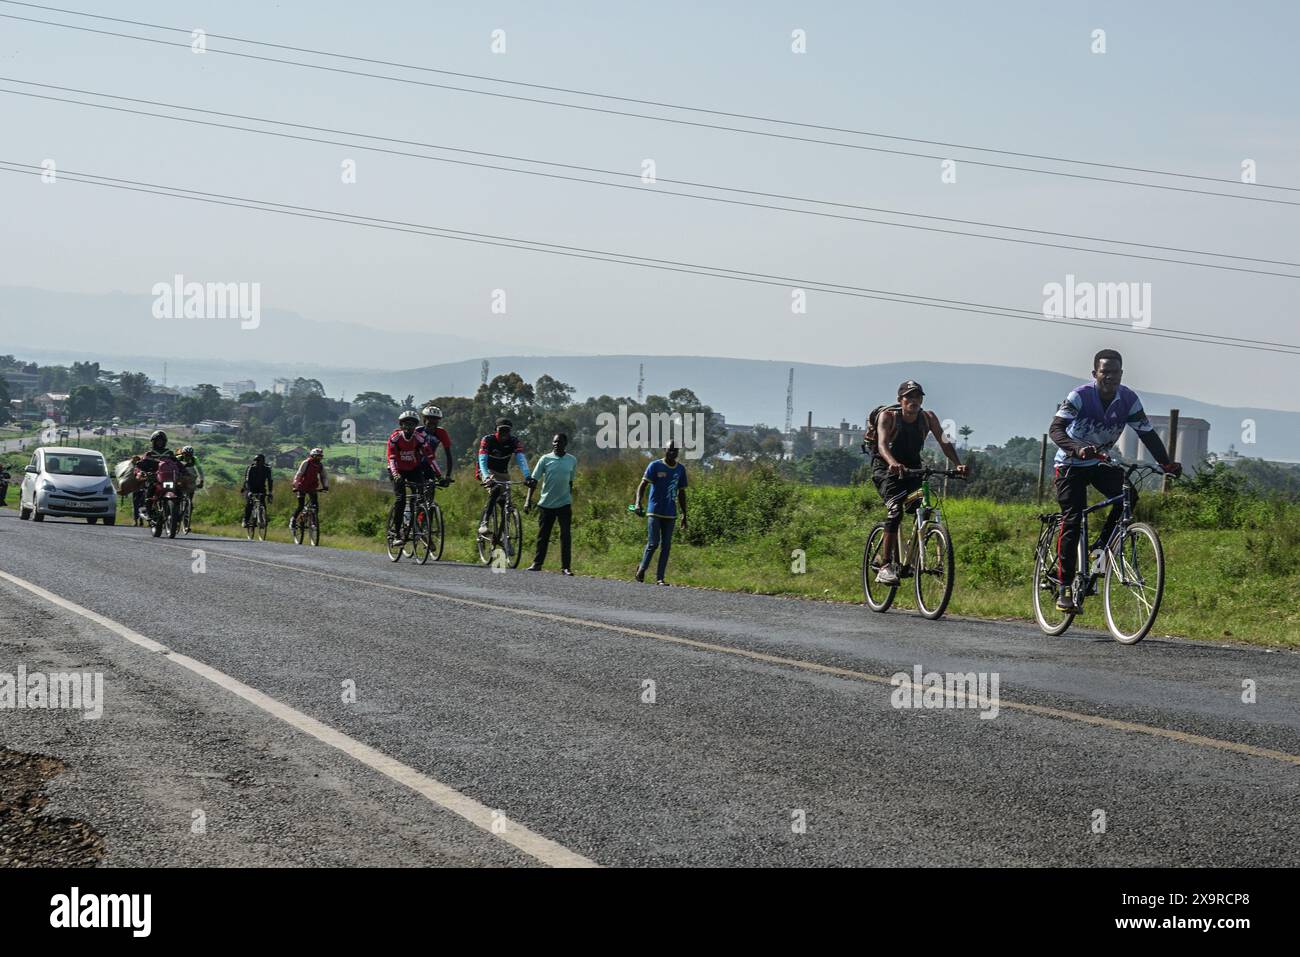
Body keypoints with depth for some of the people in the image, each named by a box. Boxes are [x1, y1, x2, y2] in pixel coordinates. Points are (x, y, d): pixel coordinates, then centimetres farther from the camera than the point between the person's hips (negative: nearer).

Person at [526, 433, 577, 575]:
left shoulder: (572, 461, 4)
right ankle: (537, 563, 17)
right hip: (546, 503, 0)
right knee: (542, 535, 6)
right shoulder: (545, 459, -2)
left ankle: (566, 566, -2)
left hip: (564, 504, 0)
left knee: (566, 536, -4)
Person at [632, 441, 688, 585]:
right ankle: (642, 569, 13)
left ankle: (659, 577, 3)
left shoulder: (681, 469, 10)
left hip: (670, 514, 4)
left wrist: (684, 515, 14)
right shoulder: (655, 466, -4)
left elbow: (681, 493, 16)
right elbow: (643, 485, -10)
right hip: (655, 512, -4)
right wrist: (638, 502, -27)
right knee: (653, 543, -8)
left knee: (666, 546, 1)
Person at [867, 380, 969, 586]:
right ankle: (886, 566, -26)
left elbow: (944, 442, -18)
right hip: (886, 468, -5)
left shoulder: (928, 418, -7)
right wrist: (893, 463, -55)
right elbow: (882, 444, -34)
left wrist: (957, 464, -37)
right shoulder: (888, 416, -18)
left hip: (912, 468, 5)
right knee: (895, 511, -26)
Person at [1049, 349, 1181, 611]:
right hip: (1071, 464, -4)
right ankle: (1064, 588, -12)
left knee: (1128, 496, -24)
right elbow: (1056, 428, -36)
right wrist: (1077, 449, -54)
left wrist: (1166, 463, -25)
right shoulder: (1079, 396, -24)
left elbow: (1147, 433, -10)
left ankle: (1100, 547, -4)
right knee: (1072, 520, -16)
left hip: (1101, 462, 4)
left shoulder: (1129, 400, -12)